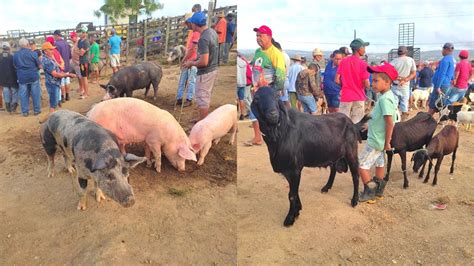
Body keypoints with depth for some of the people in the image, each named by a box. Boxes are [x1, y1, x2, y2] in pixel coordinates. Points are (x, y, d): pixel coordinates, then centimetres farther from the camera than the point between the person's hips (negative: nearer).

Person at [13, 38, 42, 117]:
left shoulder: (15, 55, 1)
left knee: (23, 95, 9)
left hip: (22, 77, 2)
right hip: (33, 76, -2)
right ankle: (37, 110, 14)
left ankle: (25, 111, 15)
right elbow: (40, 66, -4)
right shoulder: (33, 53, -8)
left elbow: (15, 66, 12)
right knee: (35, 94, 8)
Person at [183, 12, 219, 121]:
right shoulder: (212, 31, 3)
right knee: (207, 97, 21)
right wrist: (196, 59, 13)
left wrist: (191, 63, -11)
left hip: (205, 72, -9)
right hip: (213, 69, 9)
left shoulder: (203, 39, -25)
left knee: (202, 98, 1)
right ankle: (203, 119, 36)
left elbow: (204, 62, -28)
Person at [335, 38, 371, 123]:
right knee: (356, 124, 4)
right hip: (359, 98, -2)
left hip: (345, 97, 3)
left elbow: (337, 80, 0)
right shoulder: (363, 64, -10)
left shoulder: (343, 62, 0)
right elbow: (366, 84, -11)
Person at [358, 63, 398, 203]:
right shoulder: (386, 96, 4)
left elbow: (390, 123, -26)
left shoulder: (385, 99, -25)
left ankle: (369, 192, 9)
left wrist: (387, 142, -19)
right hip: (378, 139, 10)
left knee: (361, 165, -2)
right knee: (379, 163, 20)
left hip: (375, 141, -10)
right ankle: (378, 189, 33)